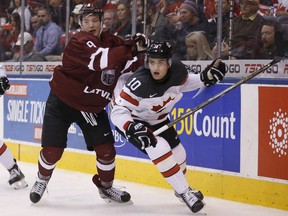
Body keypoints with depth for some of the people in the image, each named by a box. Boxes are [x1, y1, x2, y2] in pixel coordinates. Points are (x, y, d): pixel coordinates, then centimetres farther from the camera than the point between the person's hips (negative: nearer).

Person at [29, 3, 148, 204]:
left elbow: (129, 64, 2)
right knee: (52, 150, -4)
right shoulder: (79, 41, -22)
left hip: (92, 106, 5)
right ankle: (42, 180, 27)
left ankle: (106, 186, 24)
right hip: (62, 101, -5)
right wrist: (131, 48, -41)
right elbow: (102, 59, -39)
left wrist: (140, 55, -18)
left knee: (106, 148, -1)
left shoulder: (112, 42, 0)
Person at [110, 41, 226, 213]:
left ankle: (183, 188, 41)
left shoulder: (178, 70, -22)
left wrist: (205, 78, -11)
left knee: (178, 153, 11)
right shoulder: (139, 83, -39)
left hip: (158, 119, 6)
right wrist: (133, 128, -52)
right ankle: (184, 192, -12)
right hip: (133, 121, -6)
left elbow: (184, 83, 4)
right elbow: (118, 111, -36)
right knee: (160, 149, -26)